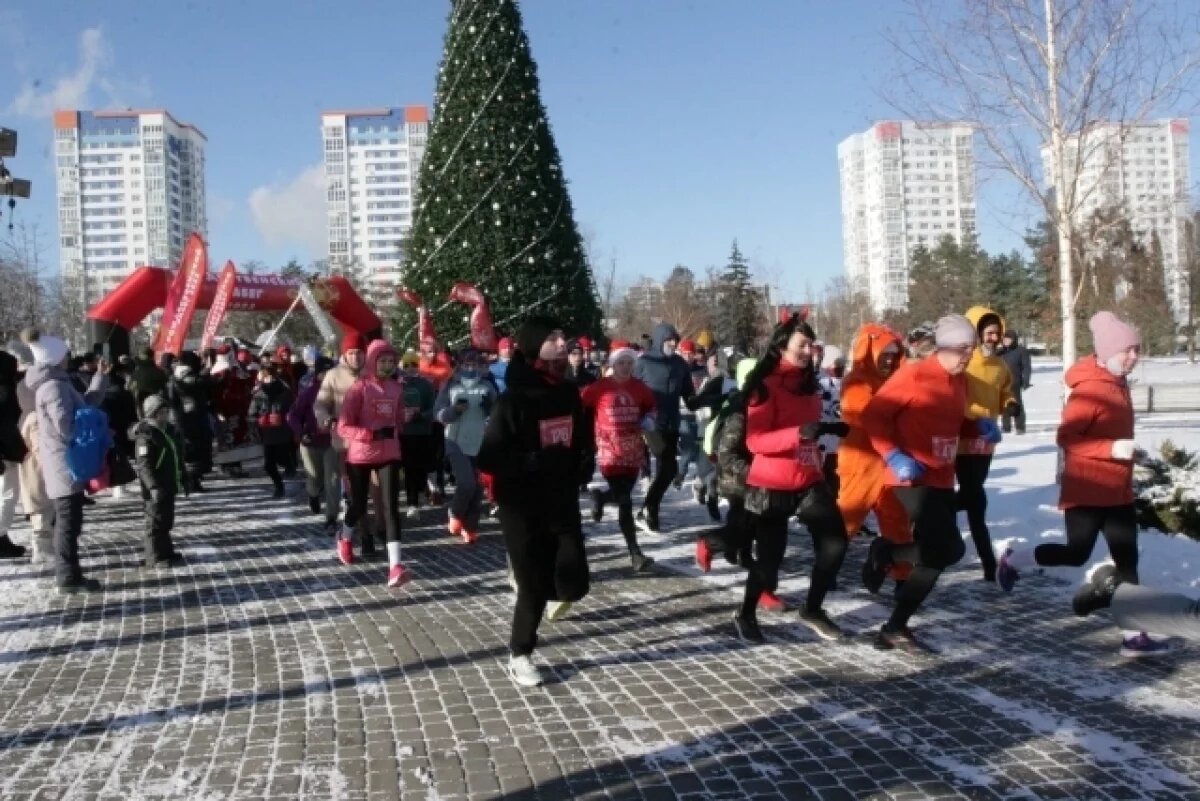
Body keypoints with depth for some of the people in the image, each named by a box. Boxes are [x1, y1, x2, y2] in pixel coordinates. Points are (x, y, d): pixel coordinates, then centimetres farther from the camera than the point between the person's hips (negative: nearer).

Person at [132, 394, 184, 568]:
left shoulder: (169, 431, 12)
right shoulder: (145, 436, -17)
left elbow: (177, 457, 22)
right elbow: (144, 465, -24)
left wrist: (182, 477, 25)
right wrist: (153, 486, -30)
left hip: (169, 485, 9)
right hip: (155, 488, -9)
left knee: (166, 521, 17)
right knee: (156, 522, -2)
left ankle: (166, 552, 27)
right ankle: (155, 557, 4)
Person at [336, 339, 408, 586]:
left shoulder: (397, 388, 3)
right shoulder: (359, 388, -11)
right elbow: (343, 427, -14)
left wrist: (393, 432, 3)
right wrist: (372, 434, -25)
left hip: (389, 454, 3)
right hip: (360, 455, -3)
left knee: (391, 506, -9)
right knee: (359, 504, 11)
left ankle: (395, 567, -16)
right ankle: (345, 540, 45)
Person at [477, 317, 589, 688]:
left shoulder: (569, 395, 4)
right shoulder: (513, 401, -15)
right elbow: (488, 458, -18)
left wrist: (574, 474, 7)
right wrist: (536, 462, -25)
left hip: (563, 504, 5)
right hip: (523, 509, -5)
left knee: (574, 583, -2)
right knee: (534, 586, 1)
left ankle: (558, 594, 36)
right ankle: (520, 654, 24)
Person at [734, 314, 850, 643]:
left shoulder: (809, 384, 8)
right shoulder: (765, 385, -15)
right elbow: (754, 441, -25)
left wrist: (829, 429, 9)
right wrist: (799, 433, -35)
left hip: (809, 481, 7)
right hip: (771, 486, -7)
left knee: (835, 542, -1)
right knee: (770, 556, -1)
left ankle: (813, 610, 19)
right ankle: (745, 615, 25)